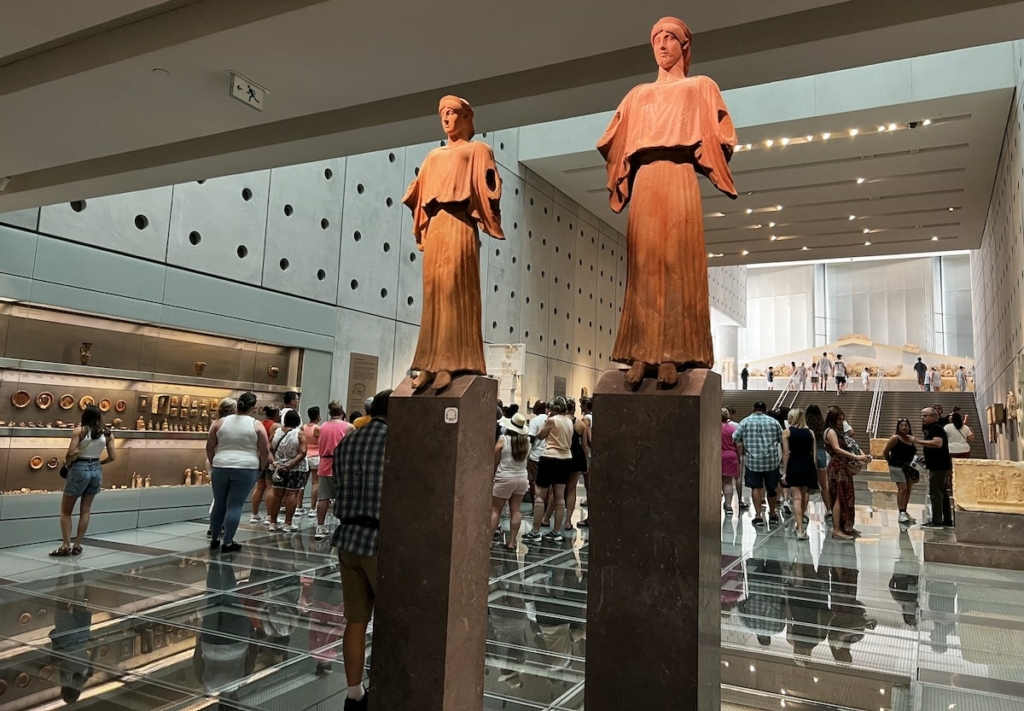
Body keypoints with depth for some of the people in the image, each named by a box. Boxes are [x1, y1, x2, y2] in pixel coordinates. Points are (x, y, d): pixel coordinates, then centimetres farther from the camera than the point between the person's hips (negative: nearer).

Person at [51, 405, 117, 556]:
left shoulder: (79, 430, -9)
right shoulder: (107, 434, 2)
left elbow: (71, 453, -17)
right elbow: (113, 457, 1)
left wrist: (67, 464, 2)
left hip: (80, 468, -4)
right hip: (96, 470, 4)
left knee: (66, 511, 9)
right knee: (85, 510, 13)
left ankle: (66, 546, 5)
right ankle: (77, 546, 16)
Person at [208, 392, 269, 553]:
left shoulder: (220, 422, 5)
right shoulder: (256, 425, -2)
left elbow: (209, 447, 9)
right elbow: (265, 451, -3)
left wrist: (214, 464, 20)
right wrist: (260, 468, 10)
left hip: (221, 468, 3)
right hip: (245, 469, -3)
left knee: (219, 504, 14)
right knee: (235, 506, 1)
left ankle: (214, 540, 23)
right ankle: (228, 543, 3)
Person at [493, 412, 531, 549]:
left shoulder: (503, 439, -12)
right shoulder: (527, 441, 1)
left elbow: (495, 461, -4)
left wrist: (492, 475, 8)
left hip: (505, 478, -4)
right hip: (522, 478, 4)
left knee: (495, 510, 3)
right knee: (516, 510, 7)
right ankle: (512, 541, 9)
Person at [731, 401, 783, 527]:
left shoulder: (745, 422, 2)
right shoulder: (773, 422, 5)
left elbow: (736, 439, -1)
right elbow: (782, 440, 7)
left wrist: (741, 454, 11)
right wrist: (783, 456, 20)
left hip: (753, 460, -1)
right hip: (772, 460, 2)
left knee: (756, 488, 4)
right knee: (771, 488, 14)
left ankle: (758, 516, 1)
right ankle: (772, 514, 27)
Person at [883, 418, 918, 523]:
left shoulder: (911, 439, 7)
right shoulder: (895, 438, -10)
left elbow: (913, 453, 14)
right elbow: (885, 452, -7)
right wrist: (891, 462, 2)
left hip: (908, 467, 6)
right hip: (897, 467, -6)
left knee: (908, 489, 10)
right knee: (902, 488, -13)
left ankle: (904, 512, 21)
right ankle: (901, 513, -14)